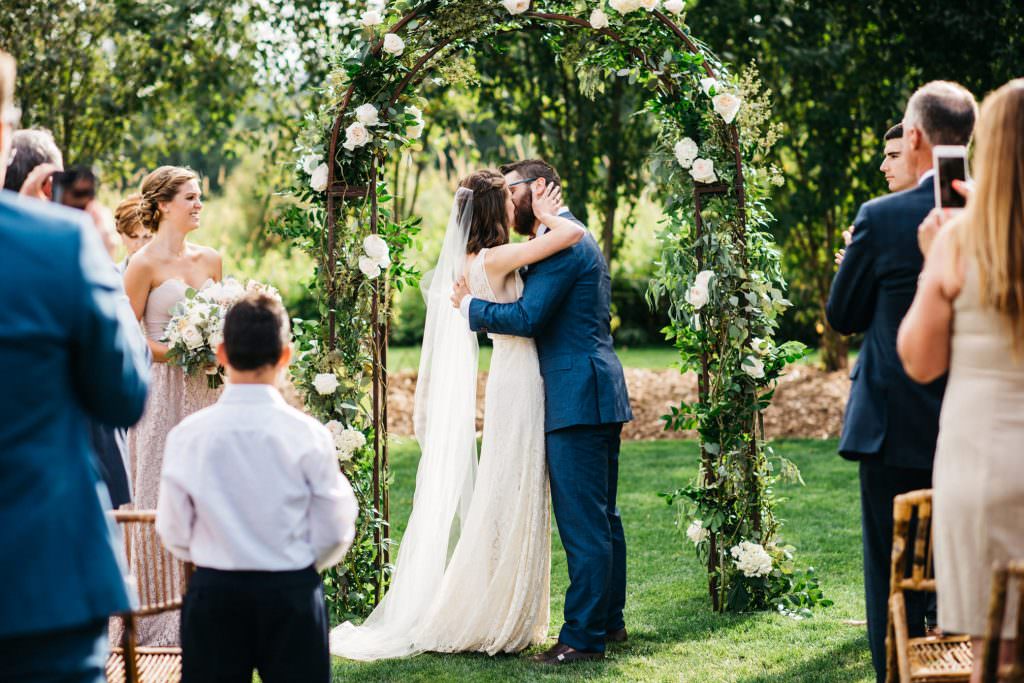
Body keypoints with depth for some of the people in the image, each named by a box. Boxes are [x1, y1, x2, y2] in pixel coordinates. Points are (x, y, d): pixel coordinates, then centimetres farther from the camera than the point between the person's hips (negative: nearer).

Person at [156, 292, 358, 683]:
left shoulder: (187, 435, -7)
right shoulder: (308, 434, -9)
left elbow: (173, 533, 0)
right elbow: (335, 531, -3)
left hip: (213, 593, 1)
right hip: (292, 595, -1)